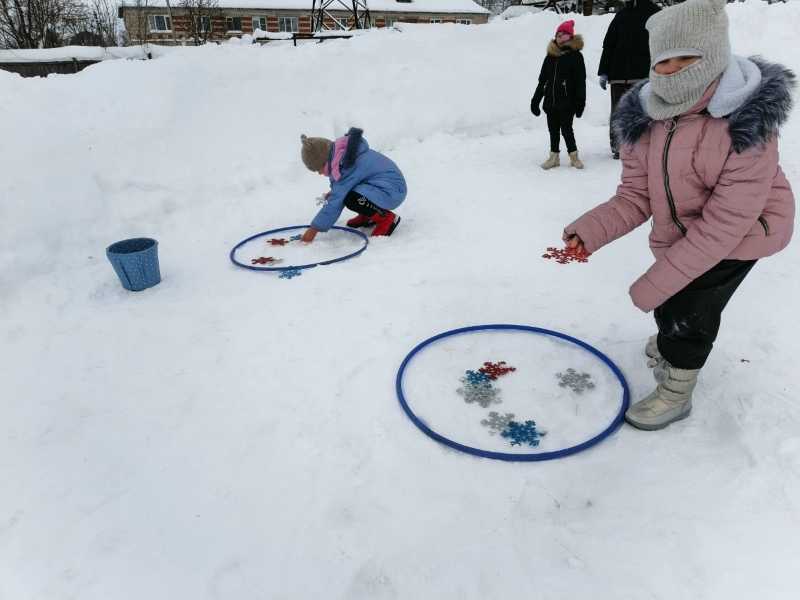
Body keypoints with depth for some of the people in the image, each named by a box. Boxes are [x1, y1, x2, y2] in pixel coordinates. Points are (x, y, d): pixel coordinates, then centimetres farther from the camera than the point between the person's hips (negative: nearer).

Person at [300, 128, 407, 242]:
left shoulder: (348, 166, -25)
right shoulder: (344, 156, 3)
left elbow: (336, 201, -25)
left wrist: (314, 229, -20)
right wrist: (333, 192, 3)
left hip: (392, 190, -10)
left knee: (352, 199, -31)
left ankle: (386, 217, -10)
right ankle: (368, 215, 16)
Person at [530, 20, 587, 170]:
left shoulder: (575, 55, -3)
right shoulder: (550, 56, 10)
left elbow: (580, 81, -6)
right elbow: (542, 80, 15)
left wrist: (580, 102, -11)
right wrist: (535, 99, 13)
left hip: (567, 102, -5)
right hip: (551, 101, 5)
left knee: (566, 129, -3)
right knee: (553, 130, 10)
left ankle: (574, 156, 13)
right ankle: (554, 156, 22)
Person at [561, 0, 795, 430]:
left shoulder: (746, 127, -34)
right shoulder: (646, 119, -18)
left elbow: (725, 223, -33)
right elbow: (635, 197, -15)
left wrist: (658, 280, -34)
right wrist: (589, 231, -34)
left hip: (742, 233, -5)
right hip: (679, 232, 6)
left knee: (688, 311, -2)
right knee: (667, 302, 22)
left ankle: (675, 393, 27)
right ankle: (674, 344, 58)